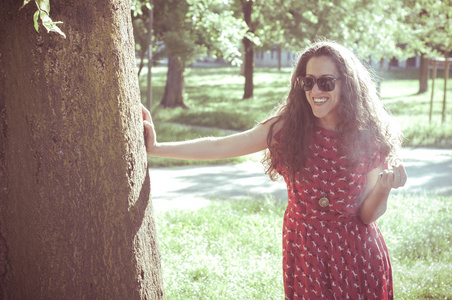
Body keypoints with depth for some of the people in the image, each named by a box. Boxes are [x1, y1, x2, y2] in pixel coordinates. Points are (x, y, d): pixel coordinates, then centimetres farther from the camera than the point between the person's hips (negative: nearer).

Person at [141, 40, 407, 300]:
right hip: (304, 252, 1)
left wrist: (384, 187, -29)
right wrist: (156, 148, -13)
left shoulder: (369, 138, -10)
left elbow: (368, 215, -8)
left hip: (356, 256, -1)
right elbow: (219, 147, -8)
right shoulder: (288, 127, -8)